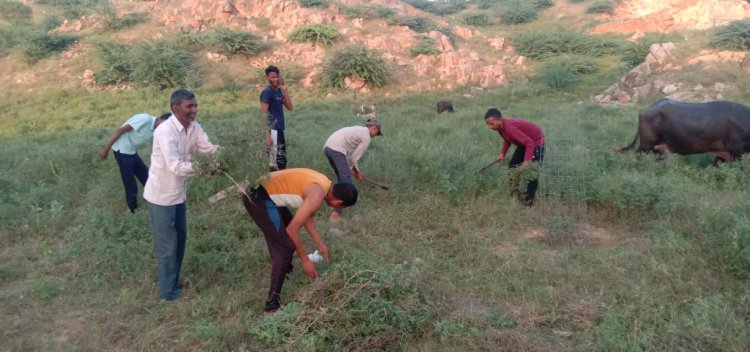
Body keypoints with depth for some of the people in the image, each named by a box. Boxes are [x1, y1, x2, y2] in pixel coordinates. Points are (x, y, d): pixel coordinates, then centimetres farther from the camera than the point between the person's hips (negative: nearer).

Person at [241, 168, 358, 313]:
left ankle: (285, 269, 49)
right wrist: (305, 259, -7)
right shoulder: (317, 195, -19)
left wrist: (320, 244, 22)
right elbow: (292, 229, -17)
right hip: (258, 198, -10)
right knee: (285, 248, -7)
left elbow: (307, 216, 21)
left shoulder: (324, 184, 9)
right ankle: (273, 301, 0)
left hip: (263, 191, 10)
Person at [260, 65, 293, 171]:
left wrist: (285, 91, 0)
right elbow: (263, 113, -17)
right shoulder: (267, 91, -12)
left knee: (282, 159, 15)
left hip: (279, 130, 9)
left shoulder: (279, 90, 14)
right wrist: (267, 134, -21)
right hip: (272, 130, -9)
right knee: (273, 161, -7)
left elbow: (290, 107, 9)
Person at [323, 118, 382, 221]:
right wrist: (357, 171, 18)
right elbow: (355, 157, 2)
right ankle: (336, 213, -17)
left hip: (327, 147, 10)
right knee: (346, 181, -8)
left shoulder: (358, 130, 28)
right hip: (336, 150, -10)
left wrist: (352, 169, 25)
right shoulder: (367, 137, 1)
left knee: (341, 177, 23)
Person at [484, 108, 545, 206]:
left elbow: (530, 143, -40)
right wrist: (503, 153, -1)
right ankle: (515, 196, 20)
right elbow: (507, 139, 10)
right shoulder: (500, 126, -11)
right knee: (512, 166, 10)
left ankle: (529, 202, -2)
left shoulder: (509, 128, -38)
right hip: (525, 142, 9)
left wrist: (526, 161, -48)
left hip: (536, 141, -9)